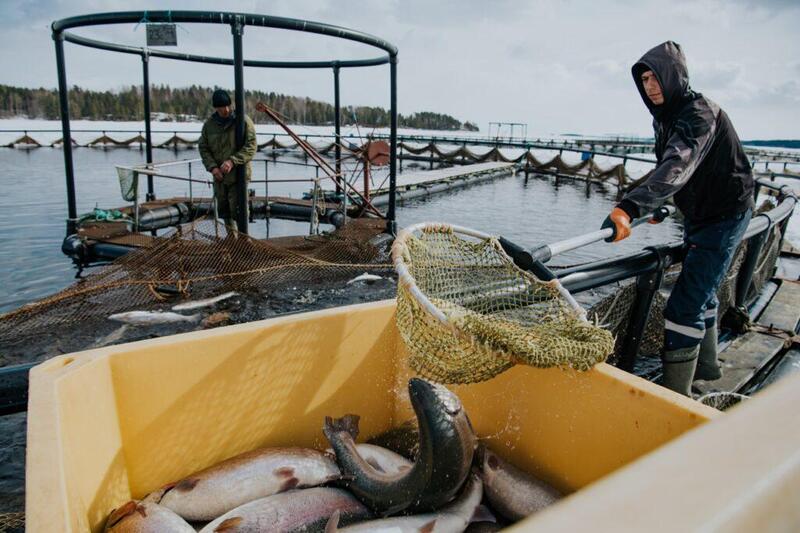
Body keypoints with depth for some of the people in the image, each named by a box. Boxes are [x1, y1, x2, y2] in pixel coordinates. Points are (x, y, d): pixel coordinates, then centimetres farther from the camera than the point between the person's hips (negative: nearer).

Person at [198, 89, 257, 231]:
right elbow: (203, 148, 4)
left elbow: (251, 146, -17)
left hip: (238, 174, -5)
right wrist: (212, 167, -13)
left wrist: (232, 161, -28)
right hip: (219, 175, 5)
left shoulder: (243, 121, -11)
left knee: (237, 209, -8)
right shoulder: (209, 124, 2)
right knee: (224, 209, 15)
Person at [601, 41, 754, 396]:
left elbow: (676, 169, -41)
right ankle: (706, 364, 43)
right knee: (700, 292, 23)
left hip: (724, 214, -10)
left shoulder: (700, 113, -24)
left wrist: (629, 208, -52)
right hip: (698, 214, 10)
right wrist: (655, 206, 11)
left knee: (684, 306, -14)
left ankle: (676, 391, -7)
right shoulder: (665, 117, 4)